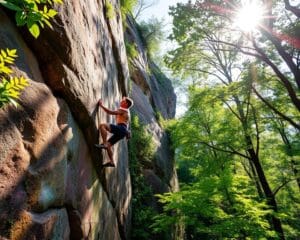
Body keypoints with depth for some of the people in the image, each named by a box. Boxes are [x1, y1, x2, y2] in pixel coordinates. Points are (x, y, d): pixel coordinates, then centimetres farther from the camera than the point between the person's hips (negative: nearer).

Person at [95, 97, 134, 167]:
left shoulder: (123, 110, -3)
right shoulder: (126, 111, 27)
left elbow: (110, 112, -10)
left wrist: (101, 105, -3)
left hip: (121, 128, -10)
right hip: (121, 131, 10)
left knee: (102, 125, -22)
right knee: (108, 144, 10)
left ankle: (104, 144, -25)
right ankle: (111, 162, 10)